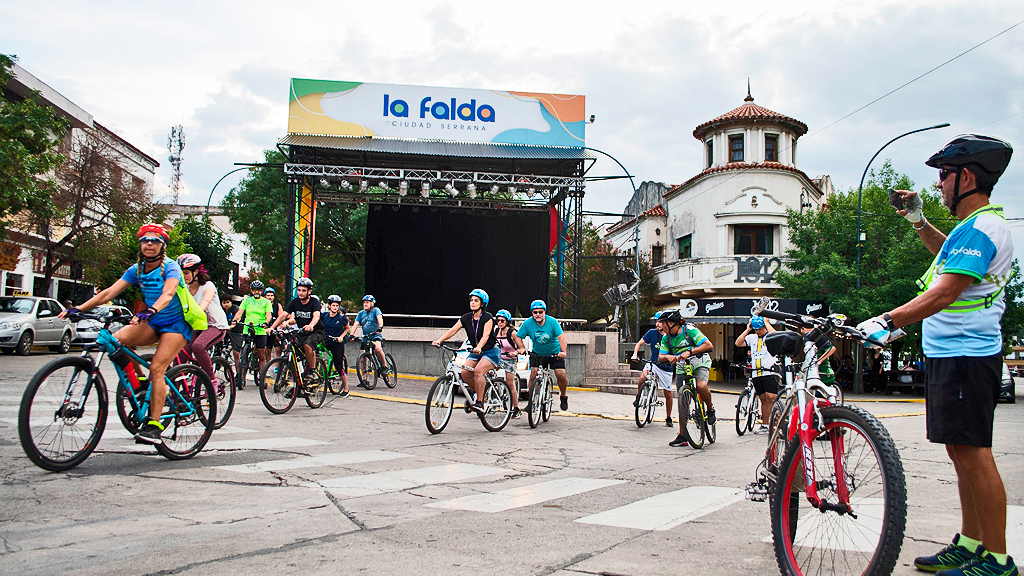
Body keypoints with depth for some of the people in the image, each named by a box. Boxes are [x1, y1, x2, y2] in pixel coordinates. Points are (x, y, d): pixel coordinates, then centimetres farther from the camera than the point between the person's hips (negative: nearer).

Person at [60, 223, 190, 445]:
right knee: (117, 340, -19)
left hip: (175, 323, -6)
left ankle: (154, 425, -17)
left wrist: (151, 310, -54)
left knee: (156, 369, -20)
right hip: (153, 323, 6)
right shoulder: (137, 269, 3)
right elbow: (109, 292, -4)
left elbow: (168, 293, -35)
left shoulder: (170, 267, -15)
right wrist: (79, 308, -16)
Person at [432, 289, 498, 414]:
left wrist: (479, 347, -49)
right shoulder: (466, 318, 1)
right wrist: (439, 341, -25)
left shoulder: (487, 317, -15)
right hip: (475, 352, 6)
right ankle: (477, 392, 12)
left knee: (478, 371, -30)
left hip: (491, 351, -6)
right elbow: (452, 330, -10)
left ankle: (479, 403, -22)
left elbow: (486, 335, -30)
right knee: (465, 373, -16)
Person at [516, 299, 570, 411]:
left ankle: (563, 397, 13)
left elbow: (561, 337, -28)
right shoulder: (527, 323, -14)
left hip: (555, 353, -1)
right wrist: (522, 348, -22)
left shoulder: (552, 322, -20)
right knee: (533, 375, -14)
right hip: (537, 353, 2)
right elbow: (518, 337, -6)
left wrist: (563, 351, -42)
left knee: (561, 375, -13)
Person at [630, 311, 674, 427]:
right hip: (653, 363, 0)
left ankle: (668, 418, 24)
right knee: (643, 376, -32)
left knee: (668, 393, 5)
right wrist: (635, 354, -15)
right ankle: (638, 396, -5)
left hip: (666, 367, 0)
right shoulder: (652, 332, -3)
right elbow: (640, 343, 2)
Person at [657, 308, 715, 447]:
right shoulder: (666, 338, -1)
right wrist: (668, 357, -26)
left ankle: (710, 409, -4)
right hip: (681, 368, 5)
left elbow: (708, 345, -22)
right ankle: (682, 436, 6)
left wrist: (690, 351, -33)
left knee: (701, 386, -35)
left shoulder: (690, 330, -16)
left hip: (699, 364, -5)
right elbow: (660, 356, -2)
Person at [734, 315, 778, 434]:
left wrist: (767, 322, -11)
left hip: (770, 373, -5)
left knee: (771, 398, -15)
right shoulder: (752, 338, 13)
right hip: (756, 374, 5)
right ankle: (764, 425, 15)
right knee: (763, 400, 10)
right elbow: (738, 343, 2)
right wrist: (748, 329, 0)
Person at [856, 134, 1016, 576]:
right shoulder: (977, 225, 17)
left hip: (964, 355, -11)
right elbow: (949, 254, 39)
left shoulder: (980, 228, -16)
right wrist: (918, 220, 29)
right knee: (962, 452, 15)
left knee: (972, 454, -7)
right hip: (951, 353, 11)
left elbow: (944, 293, -25)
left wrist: (887, 321, -29)